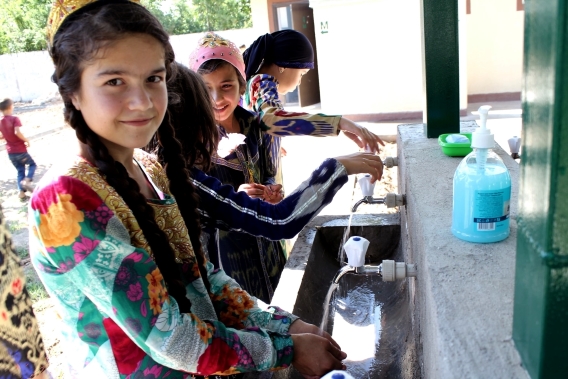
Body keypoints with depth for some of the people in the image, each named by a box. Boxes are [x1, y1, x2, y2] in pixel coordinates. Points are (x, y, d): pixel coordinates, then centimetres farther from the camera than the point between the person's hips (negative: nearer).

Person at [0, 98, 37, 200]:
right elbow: (17, 132, -29)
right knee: (32, 164, 15)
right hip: (20, 150, -6)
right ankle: (27, 180, -11)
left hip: (10, 152, 6)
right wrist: (26, 140, -16)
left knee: (20, 171, 17)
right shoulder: (14, 119, -15)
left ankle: (22, 192, 11)